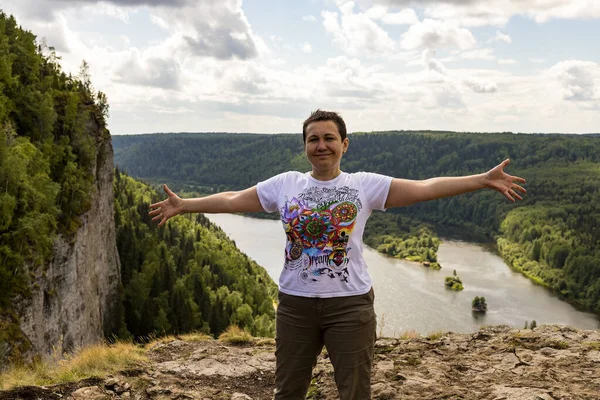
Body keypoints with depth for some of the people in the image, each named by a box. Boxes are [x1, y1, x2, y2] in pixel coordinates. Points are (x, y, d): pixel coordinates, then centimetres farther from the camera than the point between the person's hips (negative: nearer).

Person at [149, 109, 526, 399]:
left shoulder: (365, 185, -3)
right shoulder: (285, 184, 3)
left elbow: (424, 188, -9)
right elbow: (232, 200, 9)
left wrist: (482, 180, -15)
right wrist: (184, 205, 10)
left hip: (350, 303, -2)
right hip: (295, 303, 2)